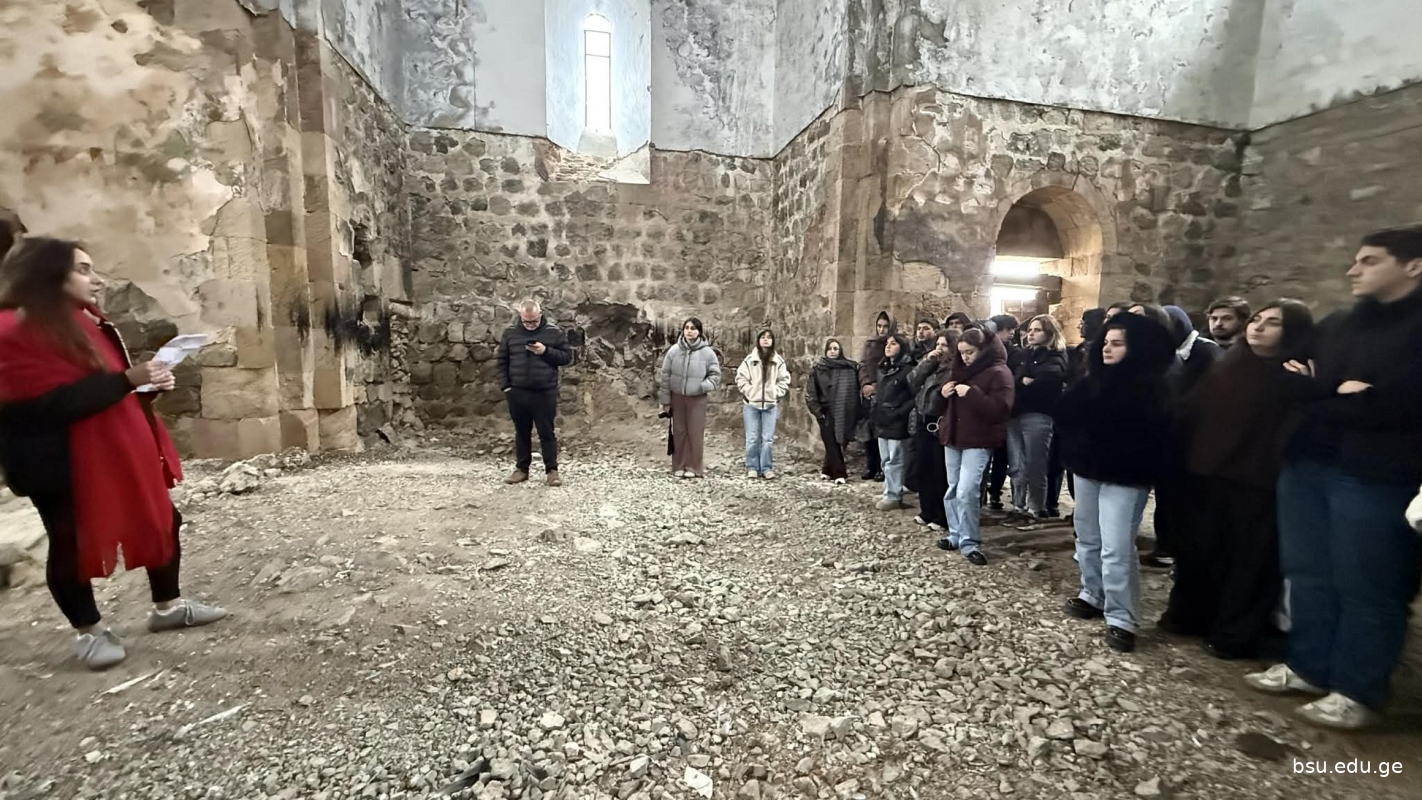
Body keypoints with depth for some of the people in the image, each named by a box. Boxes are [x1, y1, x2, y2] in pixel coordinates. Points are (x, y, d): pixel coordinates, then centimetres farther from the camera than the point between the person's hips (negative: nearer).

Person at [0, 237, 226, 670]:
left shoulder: (86, 321, 12)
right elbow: (57, 402, -25)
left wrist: (147, 383, 1)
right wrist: (127, 379, -29)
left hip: (121, 447, 8)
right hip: (66, 462, -8)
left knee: (161, 521, 11)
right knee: (72, 543, 6)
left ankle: (168, 606, 25)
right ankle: (90, 632, 21)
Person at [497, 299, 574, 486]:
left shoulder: (553, 332, -3)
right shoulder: (510, 333, 4)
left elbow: (567, 356, -2)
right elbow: (502, 361, 8)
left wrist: (546, 351, -17)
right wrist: (505, 385, 0)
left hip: (545, 393, -2)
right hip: (517, 393, 3)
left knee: (547, 433, 2)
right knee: (521, 432, 13)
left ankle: (551, 470, 10)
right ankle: (521, 469, 24)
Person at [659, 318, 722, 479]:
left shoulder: (707, 352, -8)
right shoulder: (674, 350, -3)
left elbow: (715, 375, -1)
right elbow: (665, 376, 1)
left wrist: (704, 386, -20)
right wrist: (665, 400, 0)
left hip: (697, 399, -2)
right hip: (677, 397, 2)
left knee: (696, 433, 1)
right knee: (679, 432, 8)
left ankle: (695, 467, 11)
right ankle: (679, 466, 17)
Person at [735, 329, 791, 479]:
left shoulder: (779, 361, 3)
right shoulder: (750, 359, -1)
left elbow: (784, 381, 7)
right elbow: (740, 378, 0)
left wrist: (776, 393, -4)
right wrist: (749, 392, -8)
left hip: (771, 404, 1)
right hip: (751, 403, -1)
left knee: (768, 438, 3)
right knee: (752, 438, 2)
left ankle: (766, 468, 11)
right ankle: (752, 467, 11)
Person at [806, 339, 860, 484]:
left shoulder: (851, 368, 1)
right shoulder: (818, 369, 0)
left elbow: (856, 390, 2)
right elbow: (810, 393, -1)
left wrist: (856, 414, -4)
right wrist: (817, 411, -7)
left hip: (844, 414, 1)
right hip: (826, 412, -1)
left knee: (839, 442, 7)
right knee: (831, 443, -1)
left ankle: (827, 470, 24)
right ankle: (839, 473, 8)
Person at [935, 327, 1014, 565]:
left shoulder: (998, 373, -8)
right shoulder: (958, 369, 14)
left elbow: (1000, 410, -20)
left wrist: (971, 394, -25)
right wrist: (942, 393, -2)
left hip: (978, 441, -7)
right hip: (953, 437, 7)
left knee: (967, 492, -13)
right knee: (953, 490, 11)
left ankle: (968, 542, -2)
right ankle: (956, 535, 23)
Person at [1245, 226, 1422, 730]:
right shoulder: (1334, 326, 15)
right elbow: (1292, 383, 8)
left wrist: (1322, 404, -7)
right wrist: (1340, 395, -10)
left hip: (1374, 475, -6)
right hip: (1305, 465, 6)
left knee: (1364, 586, 3)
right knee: (1307, 573, 13)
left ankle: (1358, 691, 17)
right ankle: (1308, 667, 27)